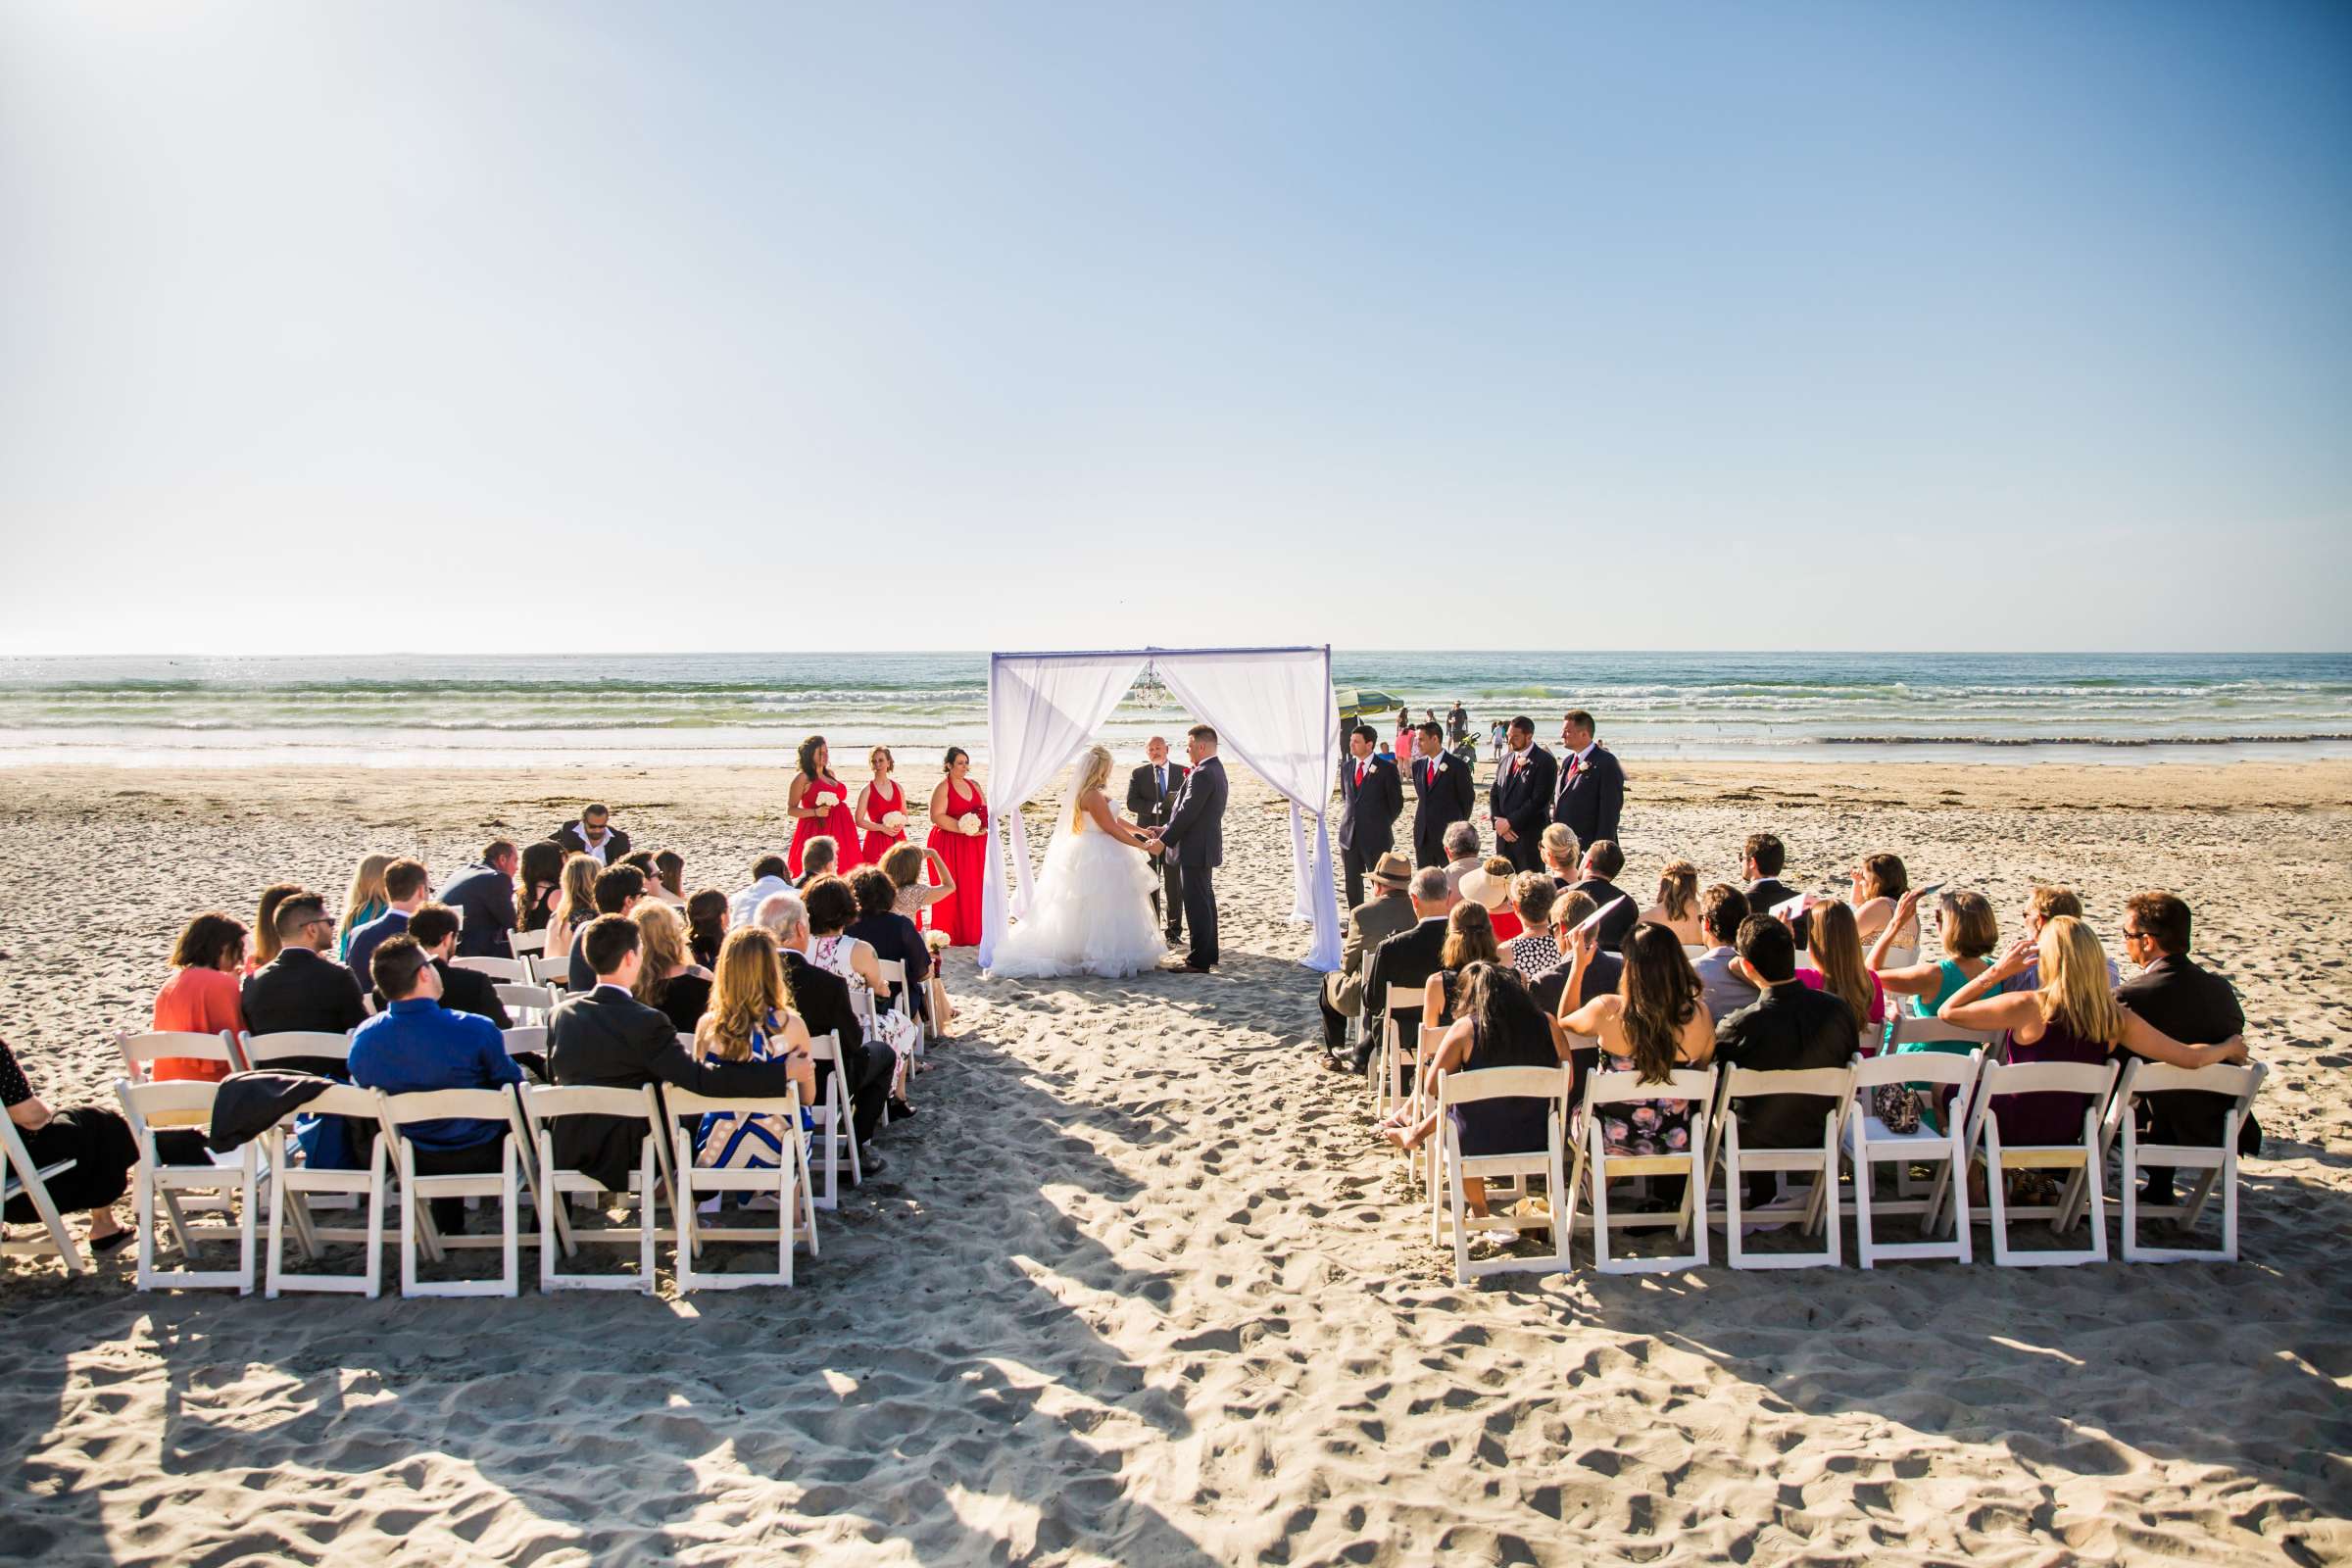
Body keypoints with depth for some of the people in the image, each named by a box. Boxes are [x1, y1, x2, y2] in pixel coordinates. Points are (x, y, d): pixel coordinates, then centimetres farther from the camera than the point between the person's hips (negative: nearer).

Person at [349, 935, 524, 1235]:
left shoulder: (362, 1038, -14)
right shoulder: (476, 1030, -28)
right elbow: (513, 1088, -13)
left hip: (412, 1162, 5)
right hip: (480, 1158, -4)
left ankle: (449, 1228, 44)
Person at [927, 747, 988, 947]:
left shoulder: (973, 785, 13)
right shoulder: (943, 787, -8)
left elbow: (987, 810, 16)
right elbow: (937, 816, -18)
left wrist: (984, 827, -6)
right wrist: (963, 828, -22)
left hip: (973, 845, 6)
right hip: (949, 845, -6)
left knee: (974, 888, 6)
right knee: (952, 891, -4)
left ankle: (972, 932, 14)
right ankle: (951, 935, 4)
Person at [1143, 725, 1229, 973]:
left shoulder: (1202, 774, -21)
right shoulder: (1215, 769, 12)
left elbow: (1187, 813, -22)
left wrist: (1164, 841, -15)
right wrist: (1166, 830, 12)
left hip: (1196, 850, -11)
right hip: (1206, 846, 11)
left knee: (1197, 905, -6)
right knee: (1205, 902, 17)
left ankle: (1199, 962, -2)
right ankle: (1208, 954, 27)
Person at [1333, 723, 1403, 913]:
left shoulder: (1387, 769, -6)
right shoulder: (1346, 767, 10)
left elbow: (1397, 803, 1)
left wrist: (1382, 825, 4)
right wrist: (1348, 819, 13)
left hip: (1375, 837, -5)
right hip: (1349, 834, 5)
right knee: (1352, 884, 9)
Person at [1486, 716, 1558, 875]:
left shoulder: (1545, 761, -7)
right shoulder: (1505, 761, 15)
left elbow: (1538, 800, -15)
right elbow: (1494, 795, 14)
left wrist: (1510, 822, -13)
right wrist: (1498, 821, -4)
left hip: (1530, 836, -6)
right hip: (1504, 835, 6)